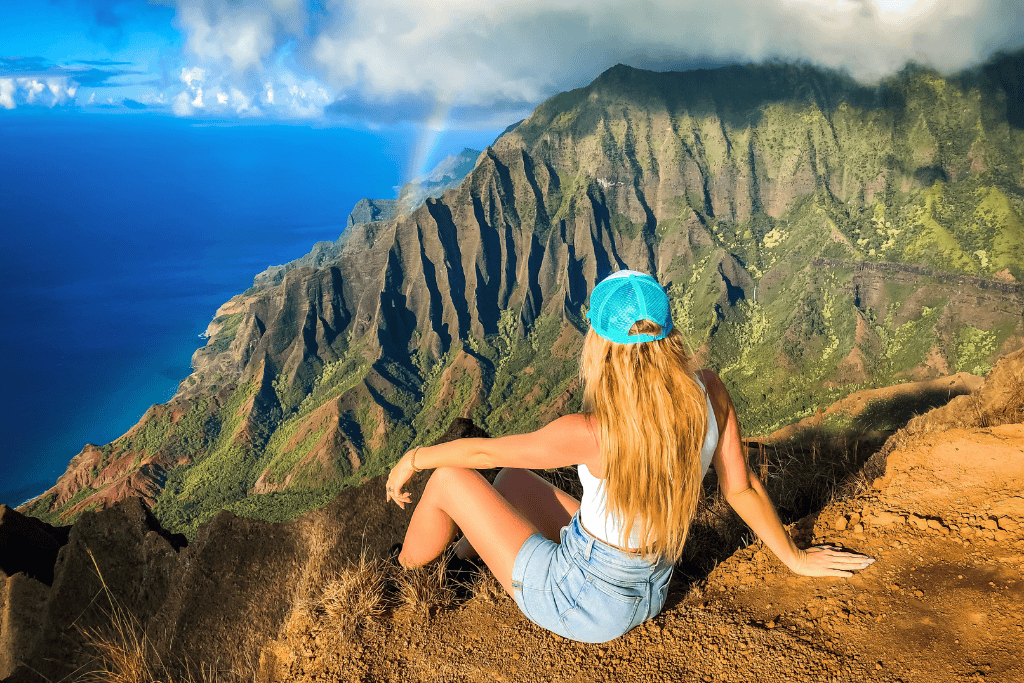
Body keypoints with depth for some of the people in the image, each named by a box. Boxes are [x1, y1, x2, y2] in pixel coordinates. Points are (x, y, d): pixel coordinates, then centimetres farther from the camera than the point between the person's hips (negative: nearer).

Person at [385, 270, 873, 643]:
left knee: (448, 479, 9)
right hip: (645, 596, 7)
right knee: (511, 479, 25)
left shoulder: (592, 433, -32)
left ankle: (402, 574, 40)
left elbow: (485, 450, -17)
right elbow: (741, 488, -4)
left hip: (574, 601, -6)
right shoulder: (709, 393, -16)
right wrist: (794, 557, 15)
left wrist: (415, 458, 3)